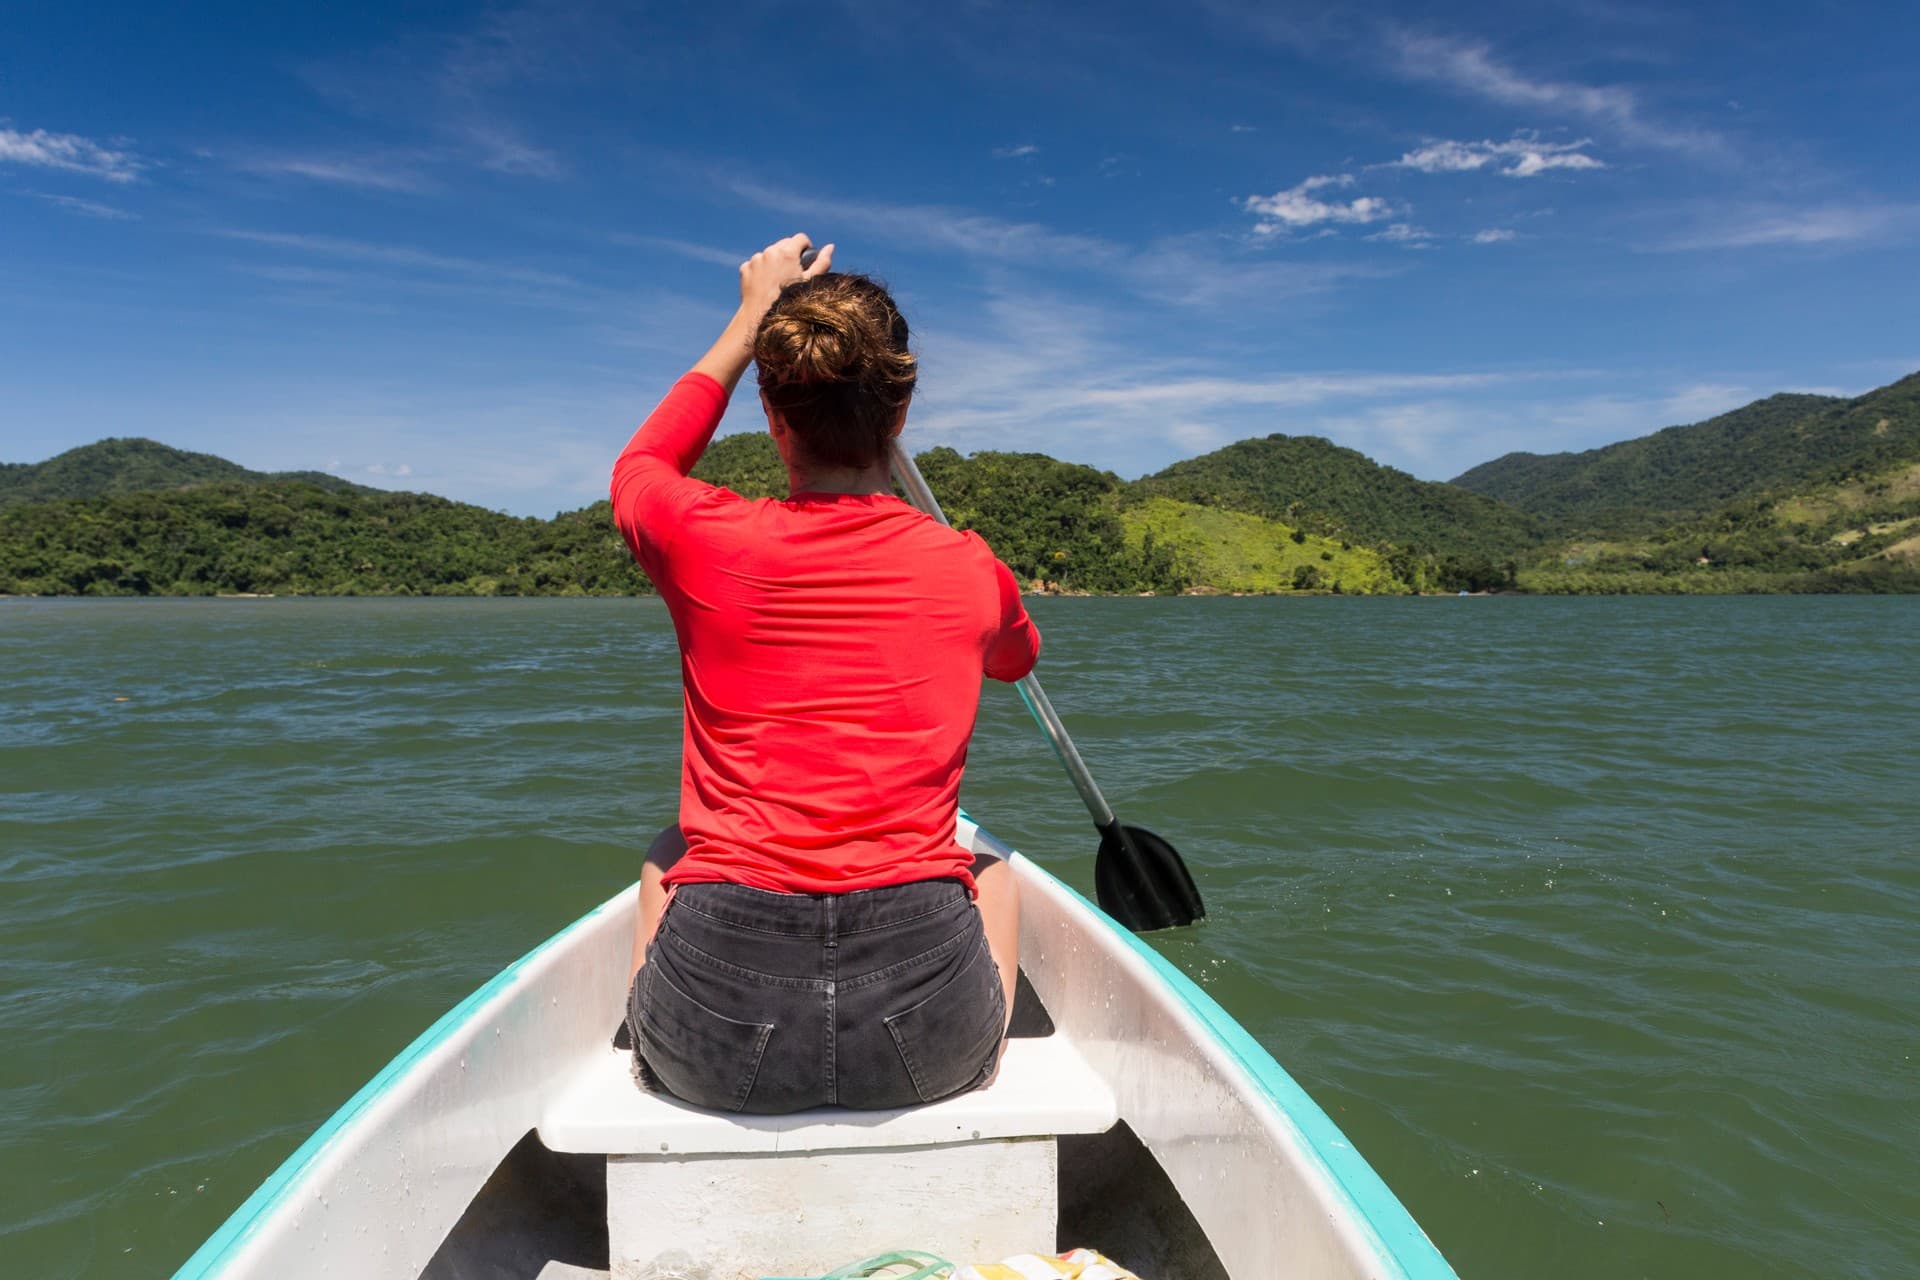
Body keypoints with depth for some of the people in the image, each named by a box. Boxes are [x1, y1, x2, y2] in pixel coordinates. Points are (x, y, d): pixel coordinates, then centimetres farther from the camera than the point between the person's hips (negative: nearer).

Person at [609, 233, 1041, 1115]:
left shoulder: (706, 543, -6)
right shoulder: (971, 572, -1)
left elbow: (636, 469, 23)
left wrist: (751, 319, 28)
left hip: (714, 1037, 0)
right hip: (925, 1042, 1)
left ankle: (653, 1054, 39)